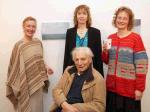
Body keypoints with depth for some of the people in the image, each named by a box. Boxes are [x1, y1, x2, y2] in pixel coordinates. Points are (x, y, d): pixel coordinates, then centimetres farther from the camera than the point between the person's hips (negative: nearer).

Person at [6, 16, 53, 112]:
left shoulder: (38, 42, 2)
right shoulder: (19, 46, -14)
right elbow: (15, 67, -11)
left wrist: (45, 67, -2)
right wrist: (18, 86, -14)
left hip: (38, 82, 6)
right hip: (26, 83, -5)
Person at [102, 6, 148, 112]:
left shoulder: (136, 38, -8)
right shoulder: (110, 38, 6)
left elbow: (141, 65, -10)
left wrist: (140, 88, -13)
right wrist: (105, 52, -7)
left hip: (129, 88, -4)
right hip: (112, 86, 5)